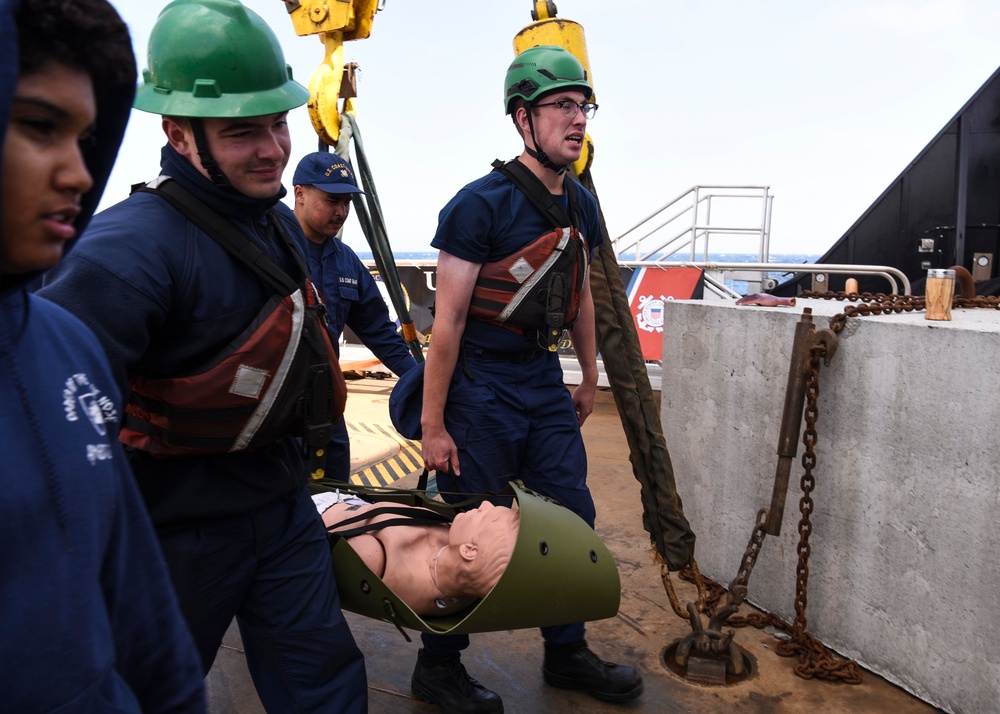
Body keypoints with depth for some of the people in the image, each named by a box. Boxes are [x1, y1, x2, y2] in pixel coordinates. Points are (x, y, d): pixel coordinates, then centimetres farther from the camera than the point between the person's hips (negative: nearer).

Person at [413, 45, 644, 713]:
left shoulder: (581, 205, 6)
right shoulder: (480, 204, -16)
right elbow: (448, 319, -16)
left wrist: (589, 380, 21)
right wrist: (433, 424, -15)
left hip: (545, 381, 7)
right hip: (481, 386, -7)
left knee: (572, 518, 9)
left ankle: (567, 653, 28)